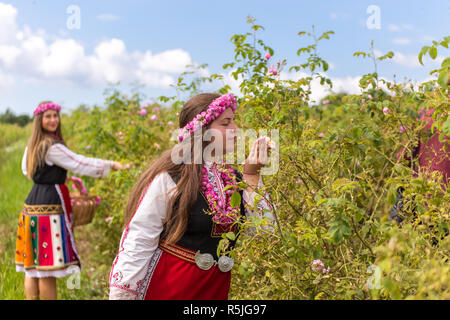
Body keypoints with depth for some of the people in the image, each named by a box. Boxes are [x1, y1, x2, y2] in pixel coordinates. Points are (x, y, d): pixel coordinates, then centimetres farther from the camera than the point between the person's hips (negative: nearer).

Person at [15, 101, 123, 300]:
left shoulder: (32, 145, 14)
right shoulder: (53, 147, -14)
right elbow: (79, 164, -15)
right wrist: (111, 165, -10)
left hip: (32, 205, 10)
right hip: (49, 207, -10)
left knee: (33, 264, 12)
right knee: (48, 268, -4)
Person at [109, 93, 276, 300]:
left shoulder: (233, 179, 3)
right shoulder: (169, 178, -15)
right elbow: (137, 243, -15)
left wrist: (252, 176, -8)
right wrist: (121, 295, -17)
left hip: (215, 289, 6)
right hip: (168, 288, -6)